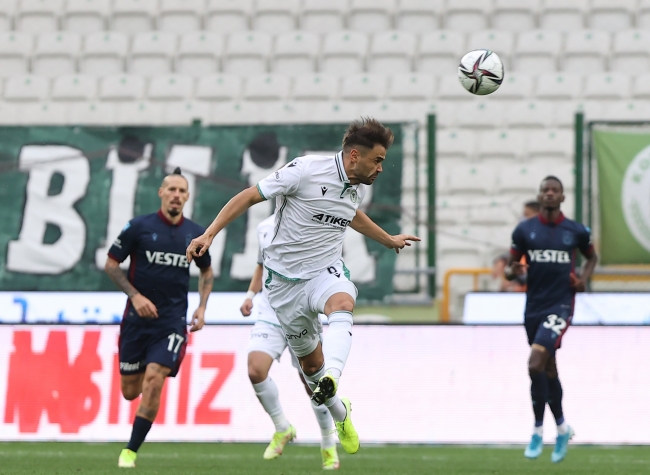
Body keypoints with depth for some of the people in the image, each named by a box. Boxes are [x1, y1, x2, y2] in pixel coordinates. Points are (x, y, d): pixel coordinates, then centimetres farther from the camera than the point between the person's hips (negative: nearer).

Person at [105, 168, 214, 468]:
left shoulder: (195, 234, 5)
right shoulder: (139, 227, -4)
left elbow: (206, 271, 21)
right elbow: (111, 264, 0)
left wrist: (202, 307, 7)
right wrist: (135, 295, -12)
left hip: (172, 321, 1)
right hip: (138, 317, 0)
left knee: (154, 382, -18)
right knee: (130, 392, 4)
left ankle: (131, 451, -8)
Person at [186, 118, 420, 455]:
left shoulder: (358, 188, 5)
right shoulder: (305, 171, -16)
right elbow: (250, 196, -11)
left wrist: (389, 240, 44)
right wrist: (209, 234, -17)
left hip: (326, 272, 3)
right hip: (286, 280, -3)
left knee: (342, 304, -34)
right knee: (310, 362, 6)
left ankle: (330, 381, -59)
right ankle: (340, 414, 36)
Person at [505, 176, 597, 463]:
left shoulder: (575, 232, 0)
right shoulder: (524, 230, 2)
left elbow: (591, 256, 19)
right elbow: (510, 267, 8)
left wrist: (583, 279, 0)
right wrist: (513, 271, -16)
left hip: (560, 306, -3)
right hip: (534, 307, 3)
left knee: (535, 365, -19)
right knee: (548, 371, 13)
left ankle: (537, 430, -7)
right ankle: (562, 428, 31)